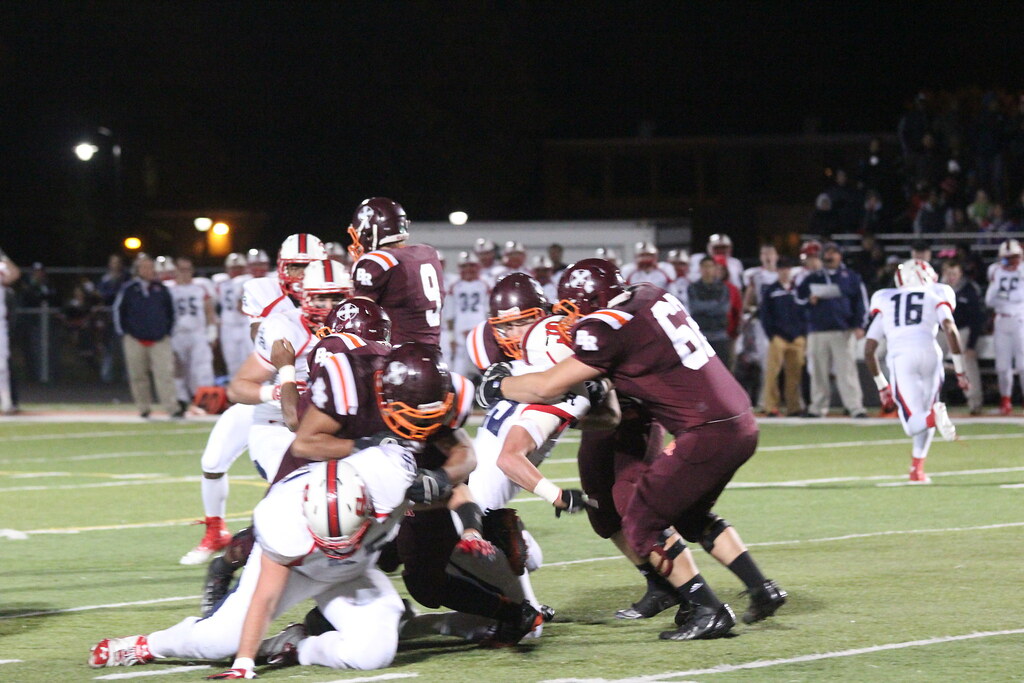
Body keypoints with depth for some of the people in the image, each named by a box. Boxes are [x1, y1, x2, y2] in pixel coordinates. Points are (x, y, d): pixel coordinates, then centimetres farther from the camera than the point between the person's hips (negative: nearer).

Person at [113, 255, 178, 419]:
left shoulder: (161, 289, 6)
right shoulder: (128, 289, 0)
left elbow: (170, 311, 15)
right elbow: (118, 311, 6)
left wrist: (167, 331, 9)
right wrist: (123, 333, 1)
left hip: (160, 341, 0)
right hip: (135, 341, 0)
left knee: (165, 374, -11)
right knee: (138, 376, 5)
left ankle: (172, 407, -15)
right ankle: (143, 408, 17)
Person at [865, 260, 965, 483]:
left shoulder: (884, 304, 28)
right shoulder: (934, 299, 22)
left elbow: (869, 350, 23)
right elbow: (950, 330, 2)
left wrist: (882, 385, 32)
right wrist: (960, 371, 4)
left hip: (900, 358, 0)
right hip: (929, 354, 0)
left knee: (914, 423, -5)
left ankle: (934, 416, -38)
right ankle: (917, 469, 11)